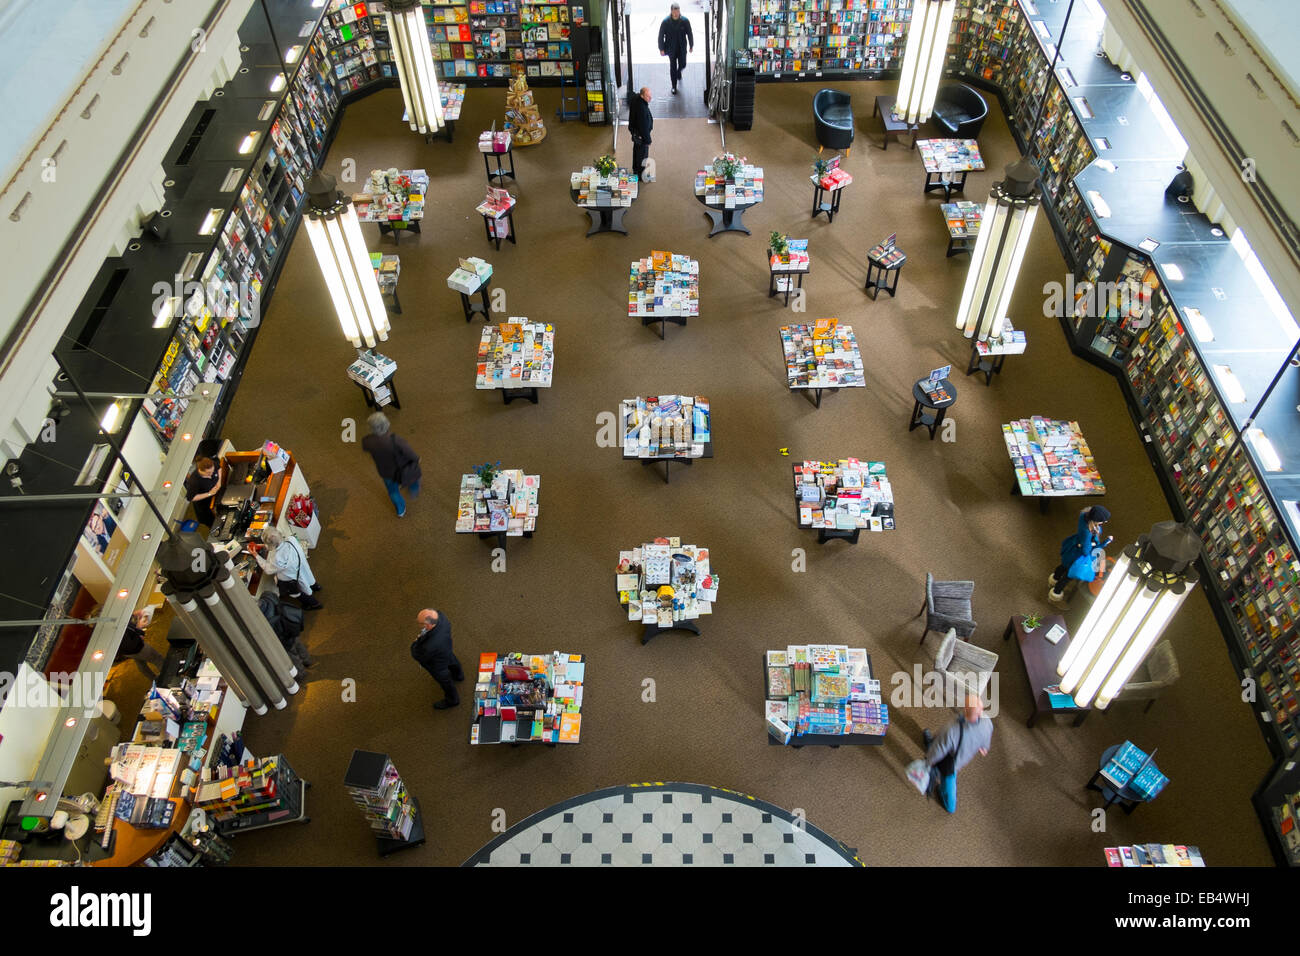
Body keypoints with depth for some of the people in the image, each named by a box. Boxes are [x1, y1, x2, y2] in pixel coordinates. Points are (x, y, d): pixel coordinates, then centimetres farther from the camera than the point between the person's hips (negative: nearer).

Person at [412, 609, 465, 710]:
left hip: (438, 665, -6)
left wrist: (417, 641, -12)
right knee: (452, 662, 39)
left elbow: (417, 656, -28)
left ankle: (452, 700, 59)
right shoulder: (441, 617, -36)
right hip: (447, 651, 6)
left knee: (445, 681, 27)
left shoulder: (430, 646, -51)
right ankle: (458, 675, 75)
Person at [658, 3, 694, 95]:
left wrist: (691, 46, 5)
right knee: (672, 67, 3)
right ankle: (674, 86, 19)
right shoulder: (665, 22, -16)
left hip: (682, 48, 1)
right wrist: (661, 49, -9)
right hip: (671, 48, -1)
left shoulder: (685, 21, -13)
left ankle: (679, 72, 46)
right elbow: (661, 36, -9)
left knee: (682, 65, 8)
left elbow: (690, 34, -1)